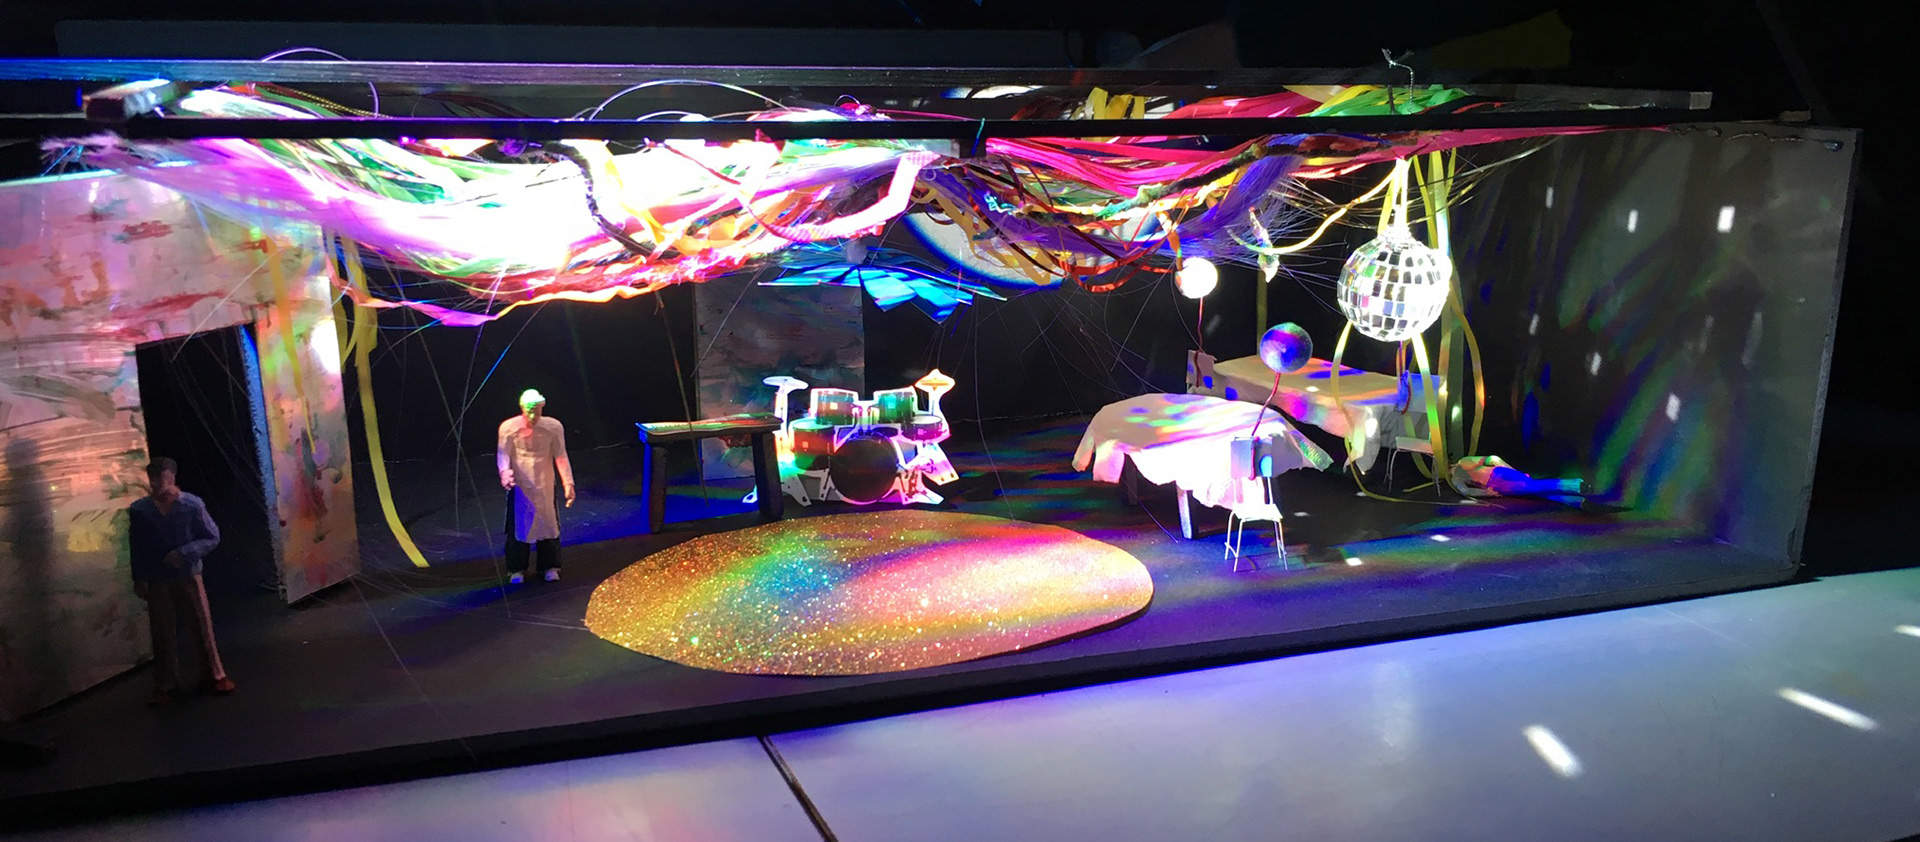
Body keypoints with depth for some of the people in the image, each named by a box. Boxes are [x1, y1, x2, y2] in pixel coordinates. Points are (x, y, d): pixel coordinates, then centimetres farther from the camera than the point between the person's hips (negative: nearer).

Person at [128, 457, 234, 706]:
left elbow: (213, 537, -5)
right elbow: (135, 548, 2)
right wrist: (139, 579, 1)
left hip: (188, 576, -1)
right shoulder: (139, 510, -6)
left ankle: (214, 676, 19)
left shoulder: (192, 505, -10)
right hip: (156, 581, 1)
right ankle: (165, 685, 21)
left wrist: (184, 553, -17)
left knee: (202, 627, 5)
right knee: (162, 634, 9)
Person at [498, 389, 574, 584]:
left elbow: (561, 457, -8)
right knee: (517, 525, 4)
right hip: (519, 485, -1)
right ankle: (517, 569, 20)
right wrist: (505, 472, -31)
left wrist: (568, 483, -13)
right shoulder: (509, 427, -13)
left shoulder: (553, 427, -11)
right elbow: (503, 453, -10)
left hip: (544, 485, 1)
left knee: (548, 523, 8)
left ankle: (550, 566, 24)